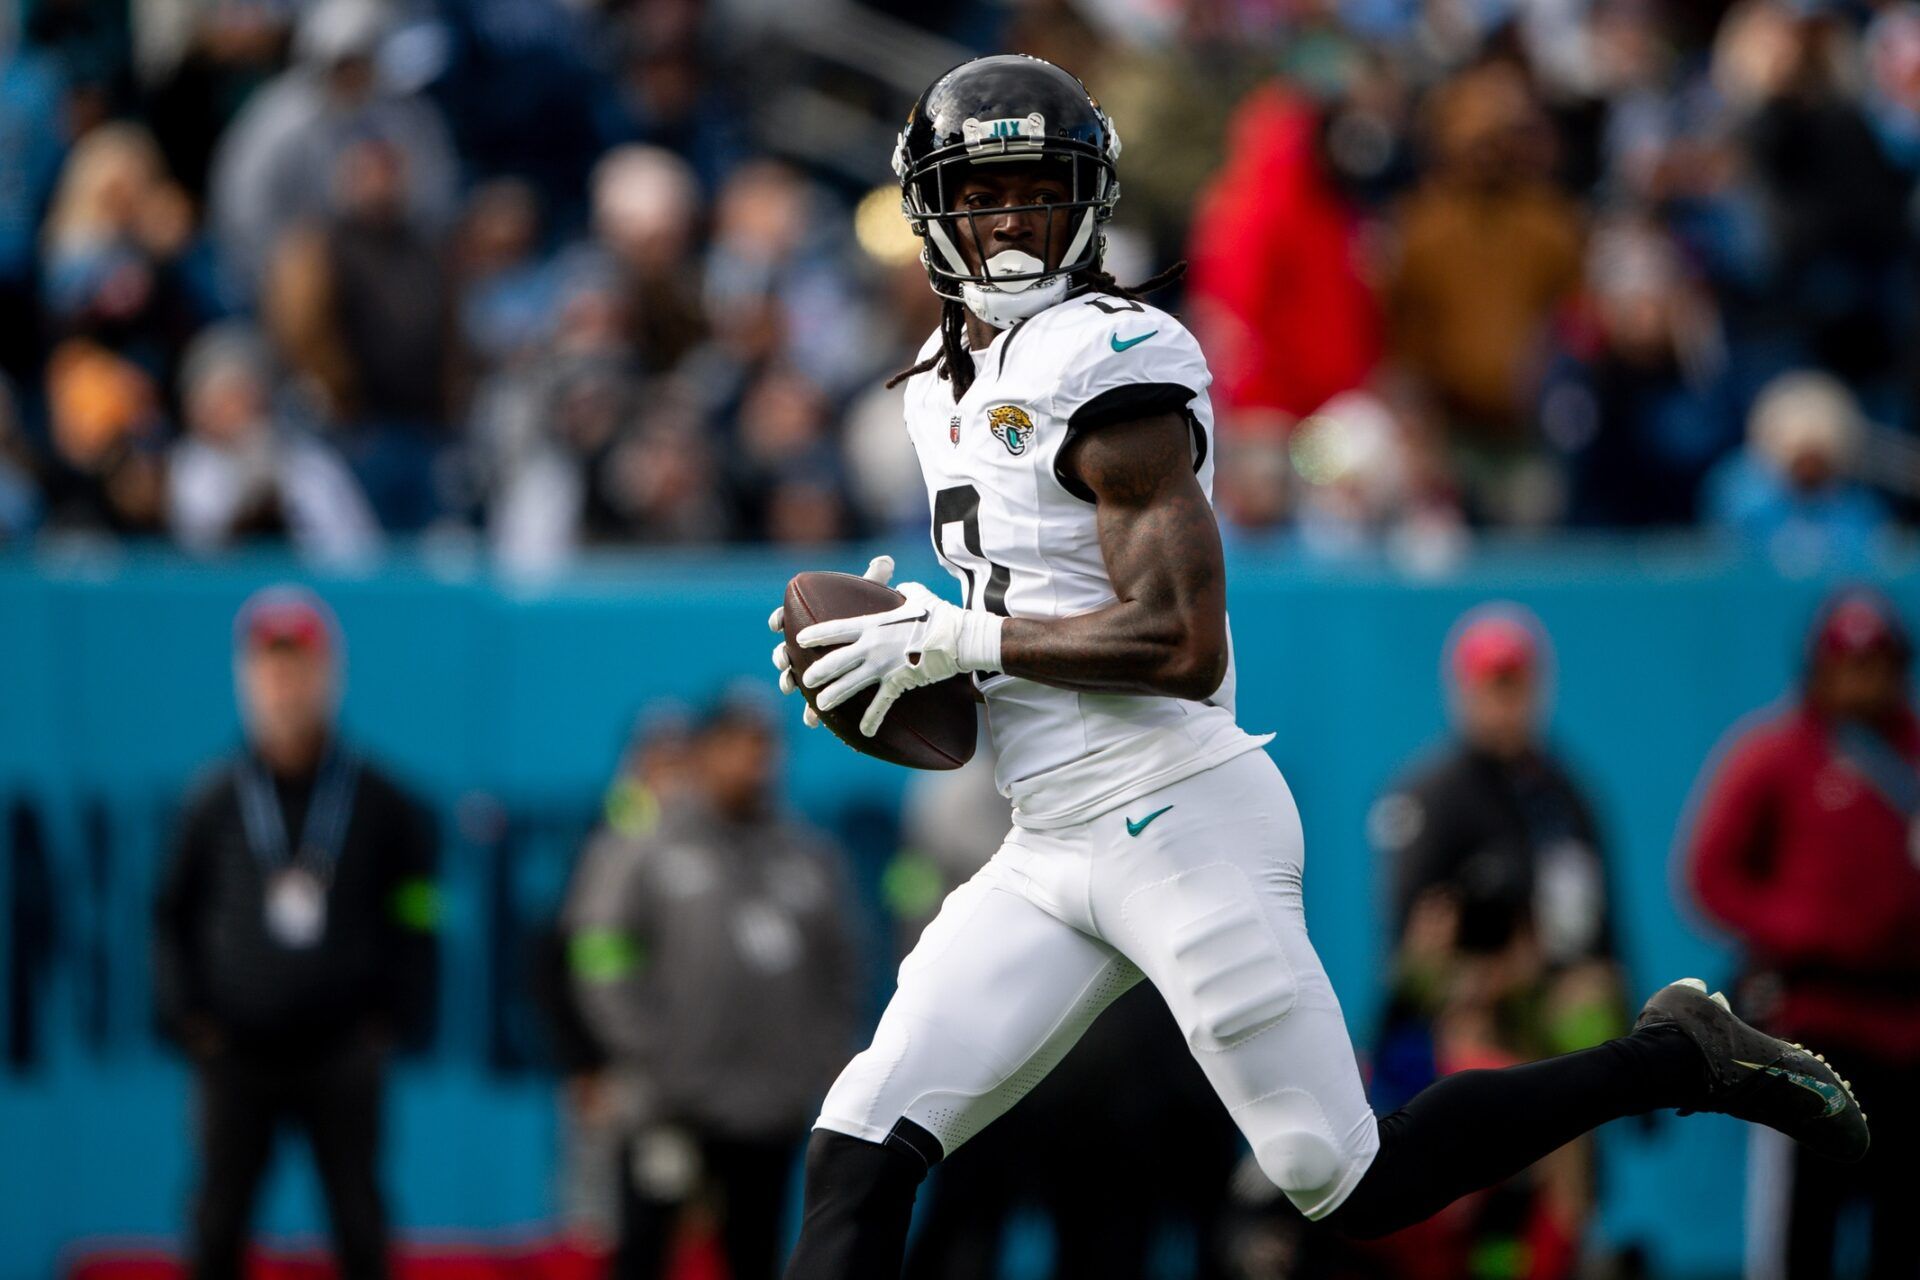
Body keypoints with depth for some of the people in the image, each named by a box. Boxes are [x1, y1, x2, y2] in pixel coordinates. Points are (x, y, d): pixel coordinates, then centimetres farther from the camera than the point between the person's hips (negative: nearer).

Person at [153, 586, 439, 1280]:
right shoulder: (215, 802, 3)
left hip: (343, 1058, 0)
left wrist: (394, 1020, -1)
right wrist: (186, 1014, 1)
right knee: (218, 1224, 3)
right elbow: (172, 917, 10)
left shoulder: (378, 801, 2)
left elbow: (415, 920, 7)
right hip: (236, 1058, 0)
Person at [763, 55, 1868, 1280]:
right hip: (1052, 855, 8)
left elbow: (1182, 646, -20)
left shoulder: (1110, 363, -13)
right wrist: (915, 637, 7)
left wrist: (952, 642, -14)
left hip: (1178, 823, -8)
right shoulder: (945, 389, 15)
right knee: (858, 1165, -3)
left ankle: (1676, 1059, 12)